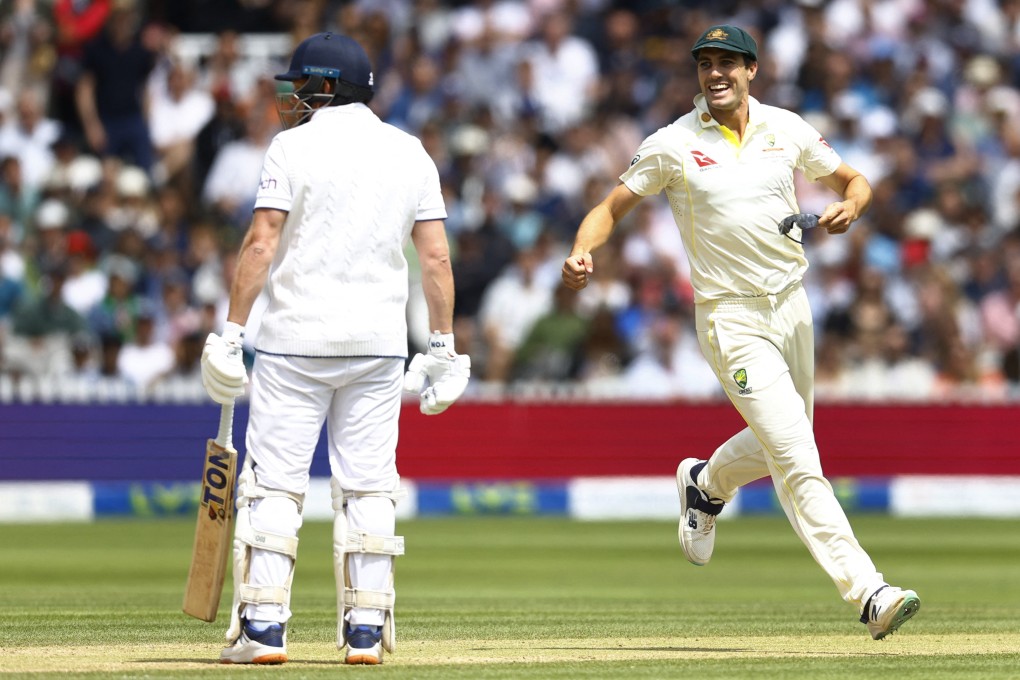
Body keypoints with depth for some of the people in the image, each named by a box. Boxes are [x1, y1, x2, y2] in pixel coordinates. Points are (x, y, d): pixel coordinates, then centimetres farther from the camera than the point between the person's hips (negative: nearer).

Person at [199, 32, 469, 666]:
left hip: (296, 337, -4)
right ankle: (366, 631, 5)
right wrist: (443, 347, 8)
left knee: (273, 483, 0)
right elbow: (437, 256, 4)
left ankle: (263, 627, -5)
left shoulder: (295, 145, -4)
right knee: (368, 487, 7)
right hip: (379, 340, 4)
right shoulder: (409, 152, 8)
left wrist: (231, 331, -8)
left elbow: (261, 243, -10)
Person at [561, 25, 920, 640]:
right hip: (732, 318, -5)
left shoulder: (788, 130, 4)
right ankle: (868, 594, -21)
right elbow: (612, 207, 0)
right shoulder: (673, 146, -5)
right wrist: (582, 253, -20)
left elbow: (853, 180, 14)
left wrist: (851, 206, -9)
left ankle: (705, 485, 51)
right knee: (797, 459, -15)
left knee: (782, 443, 20)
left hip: (791, 305, 5)